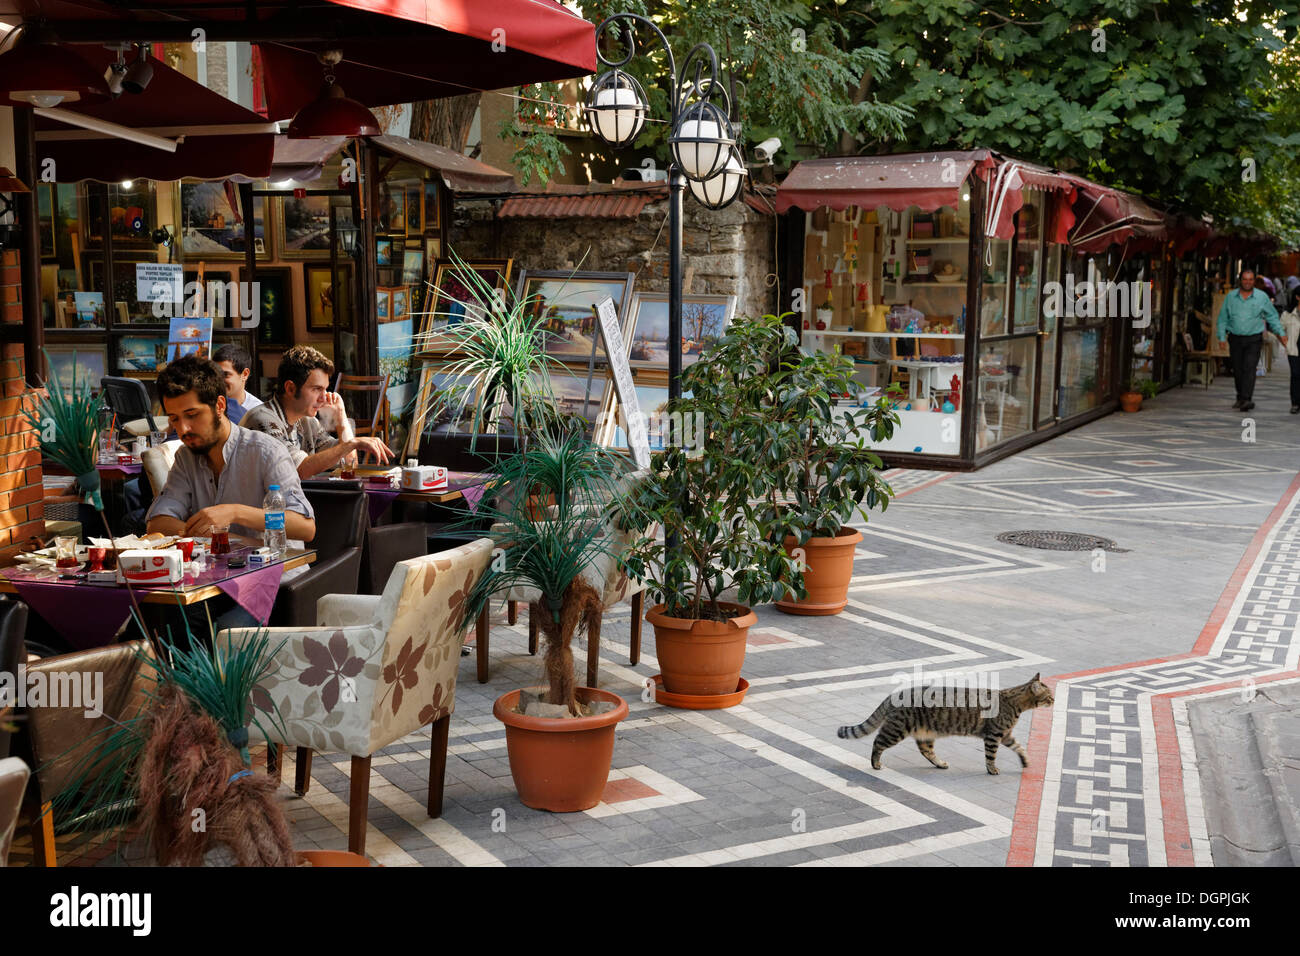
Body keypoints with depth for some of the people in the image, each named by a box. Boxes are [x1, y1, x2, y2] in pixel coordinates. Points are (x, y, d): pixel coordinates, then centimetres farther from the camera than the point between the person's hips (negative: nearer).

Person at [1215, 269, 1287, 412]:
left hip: (1253, 339, -2)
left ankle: (1246, 399, -22)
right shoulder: (1231, 297, 5)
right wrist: (1222, 337, 3)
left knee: (1249, 368, -15)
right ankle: (1240, 398, 22)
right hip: (1235, 339, 2)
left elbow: (1272, 317, 11)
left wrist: (1280, 333, 6)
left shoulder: (1262, 297, 2)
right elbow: (1222, 318, 10)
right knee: (1237, 370, 6)